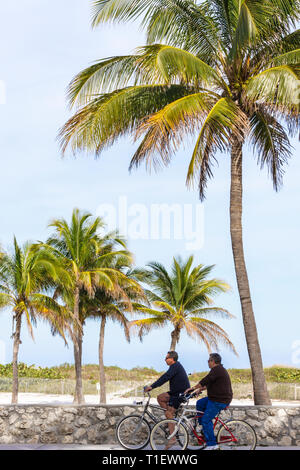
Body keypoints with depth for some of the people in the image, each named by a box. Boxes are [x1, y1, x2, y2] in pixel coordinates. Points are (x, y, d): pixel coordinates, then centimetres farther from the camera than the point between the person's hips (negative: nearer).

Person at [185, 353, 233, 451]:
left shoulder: (217, 369, -17)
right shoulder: (220, 369, 17)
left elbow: (205, 381, -22)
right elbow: (209, 383, 26)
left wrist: (193, 388, -16)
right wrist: (200, 389, 25)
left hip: (220, 400, -11)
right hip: (215, 398, 11)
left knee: (206, 420, -9)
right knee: (200, 403, 17)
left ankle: (212, 444, -6)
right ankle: (204, 427, 20)